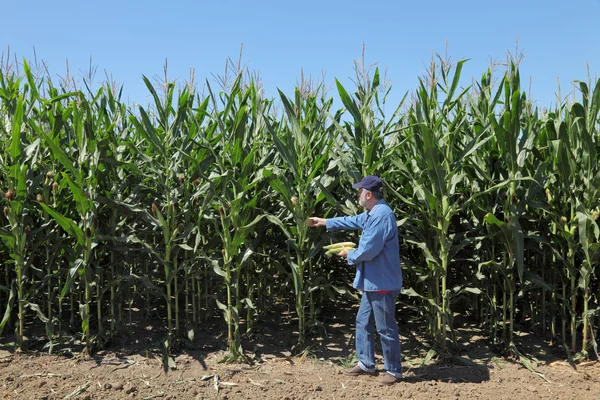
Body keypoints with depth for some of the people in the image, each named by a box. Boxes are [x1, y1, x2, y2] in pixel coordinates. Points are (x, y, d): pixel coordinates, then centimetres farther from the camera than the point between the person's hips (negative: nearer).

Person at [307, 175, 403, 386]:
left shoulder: (382, 214, -24)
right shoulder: (372, 213, 10)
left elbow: (368, 250, -26)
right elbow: (354, 220, 28)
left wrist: (349, 254, -5)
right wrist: (324, 222, 33)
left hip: (383, 282, -11)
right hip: (373, 281, 11)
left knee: (386, 328, 1)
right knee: (363, 322, 18)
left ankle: (394, 371, 16)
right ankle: (366, 364, 30)